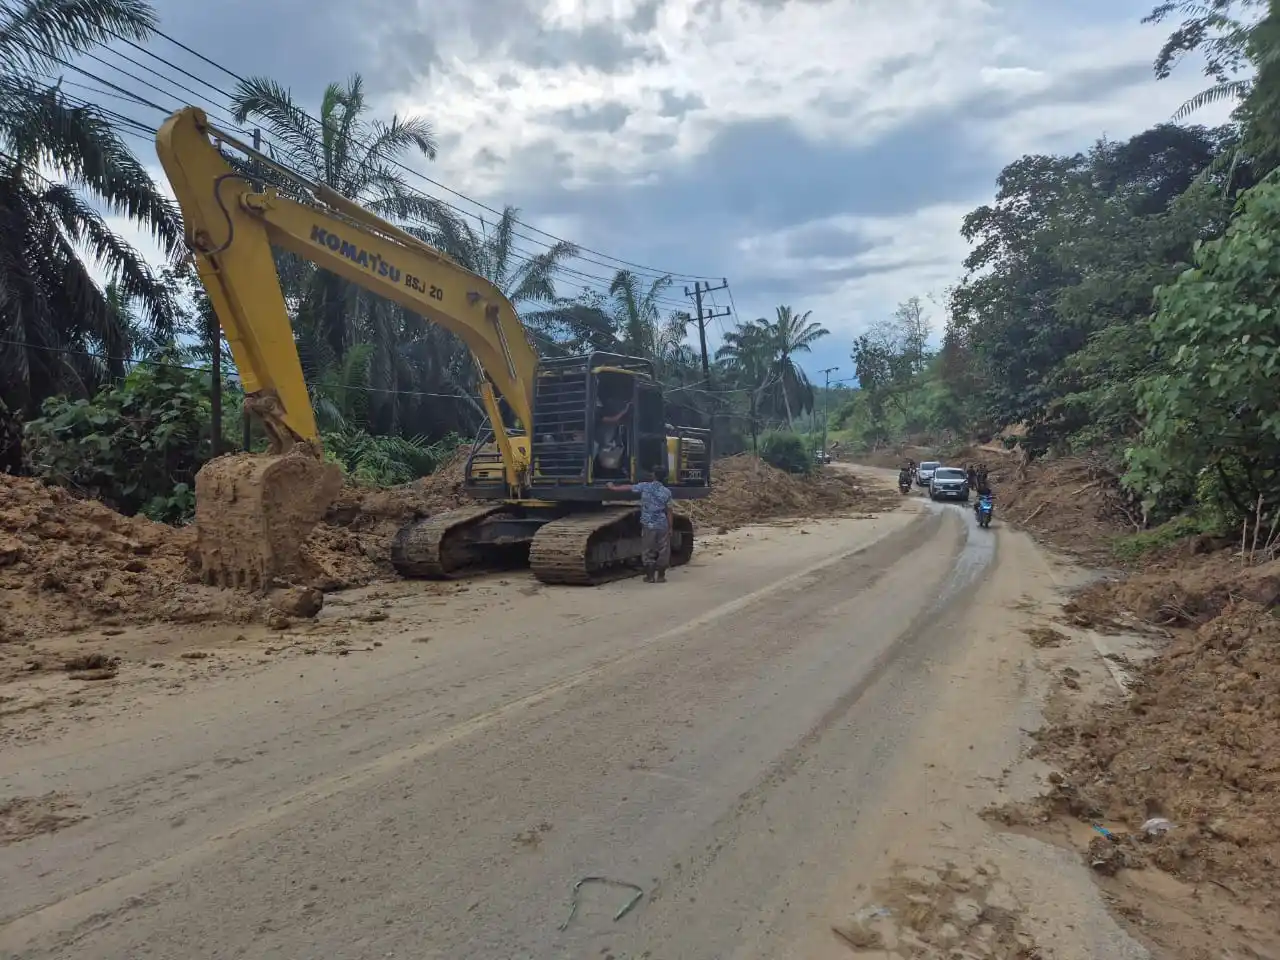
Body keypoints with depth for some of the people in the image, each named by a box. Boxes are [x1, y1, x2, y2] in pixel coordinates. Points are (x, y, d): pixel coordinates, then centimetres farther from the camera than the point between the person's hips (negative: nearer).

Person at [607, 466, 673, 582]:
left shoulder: (644, 486, -2)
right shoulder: (666, 492, -2)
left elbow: (628, 488, 7)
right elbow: (668, 511, -2)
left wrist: (613, 487, 21)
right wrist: (670, 528, 5)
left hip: (648, 525, 0)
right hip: (662, 525, 0)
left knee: (648, 551, 8)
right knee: (663, 551, 10)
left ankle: (650, 576, 9)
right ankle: (661, 576, 12)